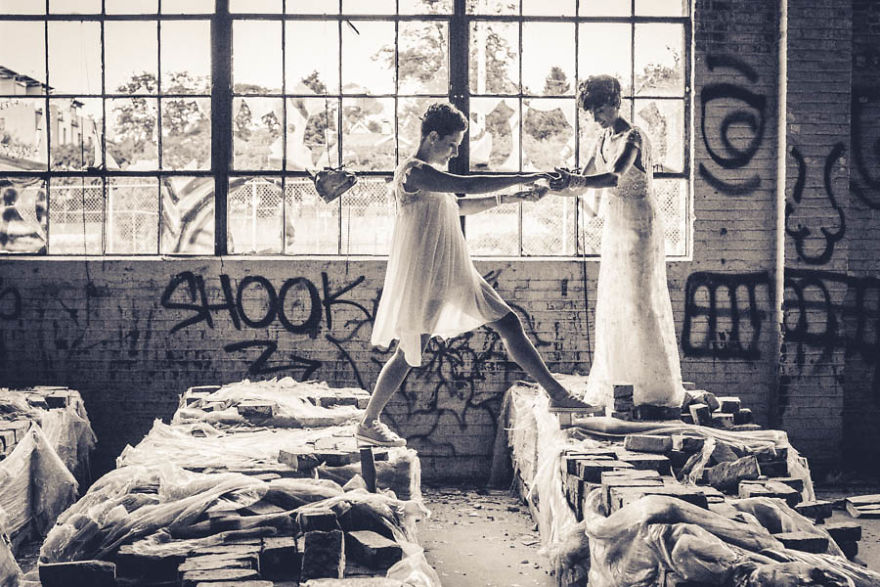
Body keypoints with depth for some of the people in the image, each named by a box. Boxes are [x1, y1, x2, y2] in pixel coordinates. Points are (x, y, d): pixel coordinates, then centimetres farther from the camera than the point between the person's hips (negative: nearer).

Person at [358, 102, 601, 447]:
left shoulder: (429, 174, 17)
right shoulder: (413, 171, -15)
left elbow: (459, 206, 28)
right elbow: (466, 186, -24)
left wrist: (509, 198, 18)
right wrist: (525, 178, -21)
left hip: (453, 273, 10)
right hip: (424, 276, -10)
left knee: (509, 323, 5)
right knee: (409, 353, -3)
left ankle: (557, 394, 9)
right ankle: (368, 424, 12)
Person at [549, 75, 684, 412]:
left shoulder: (633, 137, -14)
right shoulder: (604, 140, 12)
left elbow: (614, 177, -31)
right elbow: (583, 186, 10)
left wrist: (576, 181, -45)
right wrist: (553, 187, -10)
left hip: (639, 229, -8)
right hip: (614, 230, 8)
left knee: (640, 305, -6)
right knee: (612, 305, 8)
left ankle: (658, 391, 2)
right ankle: (605, 388, 14)